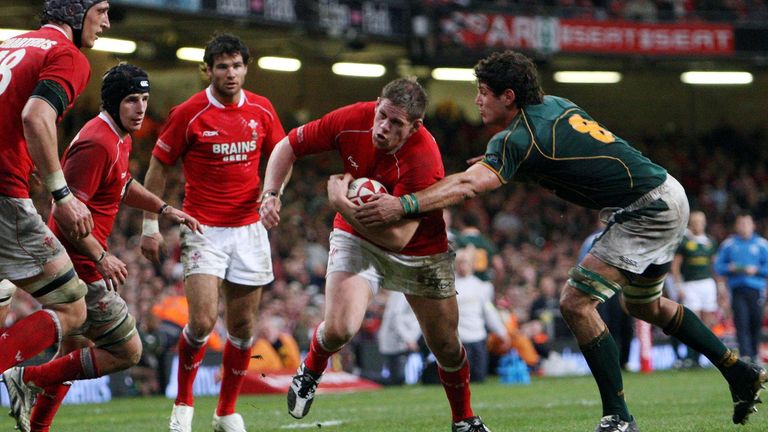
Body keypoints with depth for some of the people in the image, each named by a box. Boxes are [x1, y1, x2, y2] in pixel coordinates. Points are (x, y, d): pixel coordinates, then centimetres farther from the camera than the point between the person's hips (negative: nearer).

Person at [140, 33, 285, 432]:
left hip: (248, 229, 4)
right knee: (202, 321, -16)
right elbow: (158, 166, 1)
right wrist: (150, 225, 0)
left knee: (243, 327, 5)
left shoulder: (262, 110, 3)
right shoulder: (189, 114, -8)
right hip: (203, 229, -4)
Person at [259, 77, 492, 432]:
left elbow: (398, 236, -36)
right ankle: (311, 372, 14)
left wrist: (340, 202, -34)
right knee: (339, 329, -21)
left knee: (447, 346, 4)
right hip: (356, 239, 2)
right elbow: (289, 146, -6)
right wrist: (271, 193, -19)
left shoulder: (424, 160, -34)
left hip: (418, 252, -1)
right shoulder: (352, 120, -22)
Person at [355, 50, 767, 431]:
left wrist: (404, 204, -44)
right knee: (645, 305, 28)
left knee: (576, 302, -15)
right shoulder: (555, 104, 6)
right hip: (667, 195, 10)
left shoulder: (518, 139, -20)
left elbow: (467, 185, -34)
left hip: (646, 210, -10)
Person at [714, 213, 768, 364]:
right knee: (741, 323, -11)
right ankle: (745, 355, -17)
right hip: (737, 289, 0)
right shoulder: (728, 244, 10)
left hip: (756, 289, 0)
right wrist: (730, 269, -8)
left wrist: (755, 270, -11)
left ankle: (754, 355, 19)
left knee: (756, 323, 3)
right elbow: (718, 266, 10)